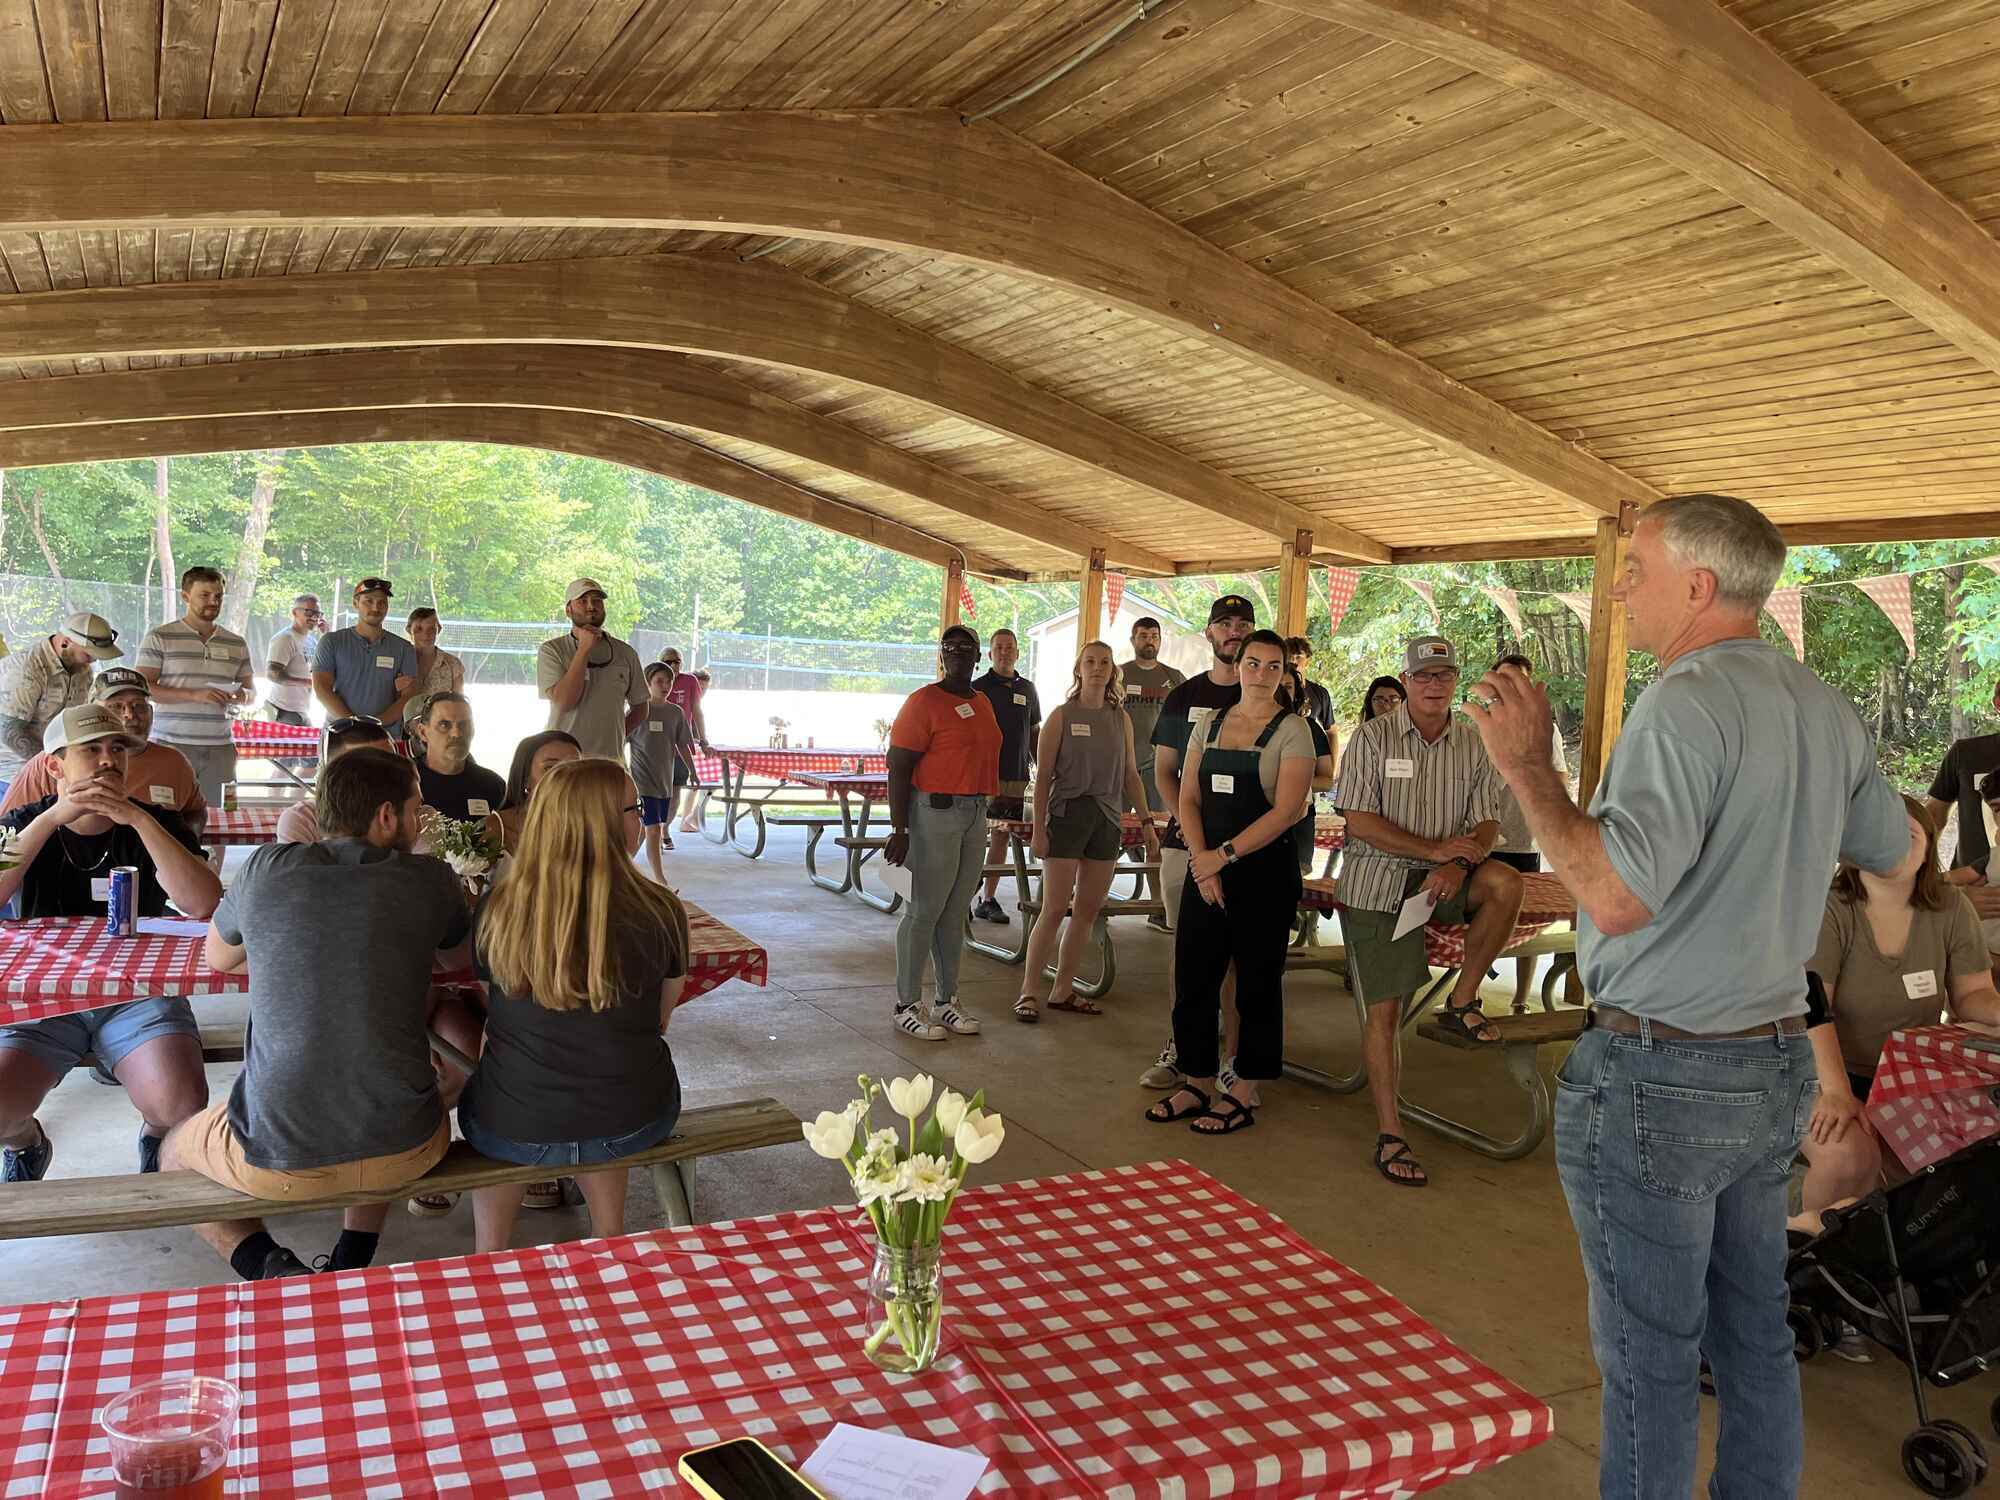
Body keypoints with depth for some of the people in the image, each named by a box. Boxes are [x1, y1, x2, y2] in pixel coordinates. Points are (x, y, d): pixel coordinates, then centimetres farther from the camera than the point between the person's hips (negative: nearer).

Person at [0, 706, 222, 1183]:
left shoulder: (154, 824, 4)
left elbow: (203, 903, -14)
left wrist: (139, 819, -19)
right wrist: (54, 817, -18)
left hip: (138, 991, -1)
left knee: (181, 1104, -26)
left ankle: (156, 1138, 14)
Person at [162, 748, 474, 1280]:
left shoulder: (266, 868, -2)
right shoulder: (429, 879, -3)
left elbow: (217, 957, 20)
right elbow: (464, 957, 19)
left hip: (276, 1159, -1)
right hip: (404, 1149, 1)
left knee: (175, 1151, 32)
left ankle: (269, 1270, 7)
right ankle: (351, 1263, 25)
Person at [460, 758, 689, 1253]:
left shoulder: (499, 908, -12)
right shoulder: (661, 911, -14)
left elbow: (494, 1010, 5)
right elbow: (659, 1021, 2)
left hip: (513, 1131, 0)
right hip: (634, 1124, 0)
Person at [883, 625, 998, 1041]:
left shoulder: (983, 703, 13)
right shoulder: (925, 702, -10)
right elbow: (898, 766, -13)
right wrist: (899, 829, -18)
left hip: (975, 814, 8)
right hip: (935, 811, -8)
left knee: (955, 912, 13)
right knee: (924, 911, -3)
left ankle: (946, 1001, 23)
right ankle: (907, 1006, 7)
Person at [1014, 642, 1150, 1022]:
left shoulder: (1121, 719, 10)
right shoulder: (1062, 716, -3)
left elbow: (1131, 775, 15)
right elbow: (1043, 777, -4)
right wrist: (1039, 830, -9)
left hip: (1108, 820, 5)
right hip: (1067, 815, -5)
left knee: (1088, 911, 8)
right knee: (1054, 910, -5)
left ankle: (1062, 990, 18)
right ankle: (1028, 991, 3)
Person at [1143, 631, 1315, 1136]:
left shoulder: (1292, 729, -5)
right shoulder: (1211, 724, 10)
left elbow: (1286, 810, -14)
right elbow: (1189, 798, 6)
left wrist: (1225, 854, -16)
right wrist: (1201, 858, -9)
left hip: (1264, 869, -5)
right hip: (1206, 867, 5)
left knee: (1256, 981, 4)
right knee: (1193, 974, 7)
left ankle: (1243, 1094, 15)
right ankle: (1197, 1082, 22)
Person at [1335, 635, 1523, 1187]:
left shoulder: (1474, 746, 7)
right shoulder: (1373, 737, -3)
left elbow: (1486, 823, 3)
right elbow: (1358, 820, -10)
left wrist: (1458, 865, -19)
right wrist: (1434, 848, -16)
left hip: (1443, 876, 3)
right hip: (1376, 883, -3)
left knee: (1505, 883, -28)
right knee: (1384, 1010, -5)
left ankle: (1462, 1001, -9)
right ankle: (1389, 1136, 6)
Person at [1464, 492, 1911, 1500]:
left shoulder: (1687, 703, -21)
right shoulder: (1826, 709, 6)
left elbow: (1617, 896, -31)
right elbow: (1895, 853, 21)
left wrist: (1528, 767, -22)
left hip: (1659, 1077, -8)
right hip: (1777, 1065, 9)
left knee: (1649, 1355, 5)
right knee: (1754, 1333, 20)